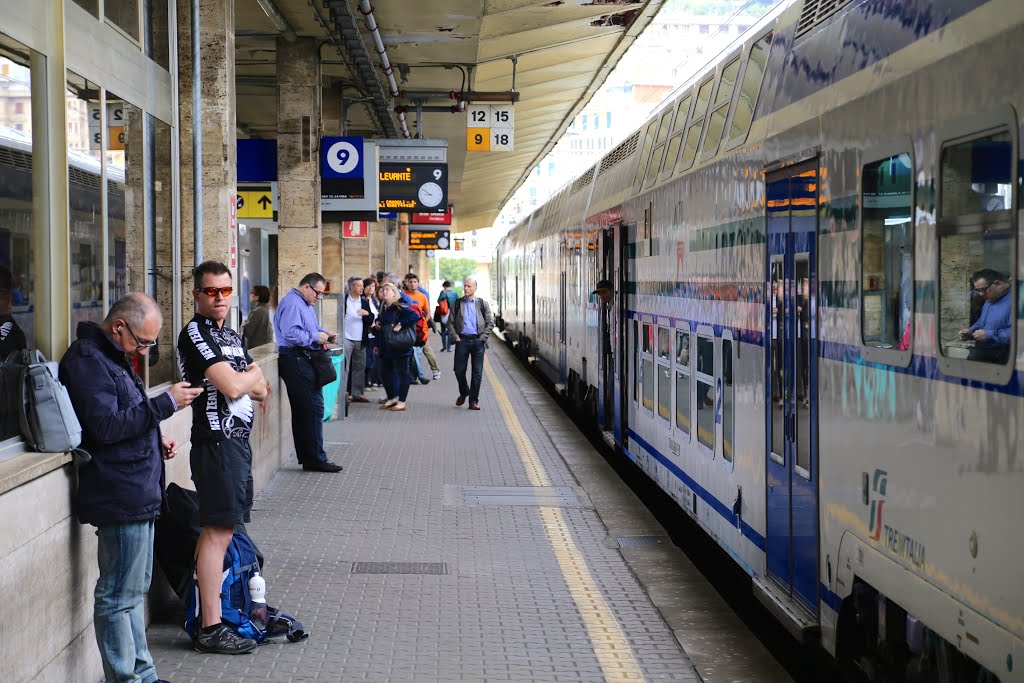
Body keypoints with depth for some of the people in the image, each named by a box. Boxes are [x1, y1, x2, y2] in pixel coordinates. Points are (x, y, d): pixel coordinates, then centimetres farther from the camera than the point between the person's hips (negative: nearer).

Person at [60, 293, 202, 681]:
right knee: (119, 596, -4)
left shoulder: (111, 357, 17)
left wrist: (156, 441, 11)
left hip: (137, 494, 11)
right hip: (120, 498, -11)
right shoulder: (87, 361, -14)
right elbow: (106, 426, -23)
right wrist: (166, 403, -20)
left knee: (134, 590, 17)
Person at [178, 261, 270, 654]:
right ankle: (210, 629, -7)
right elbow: (231, 387, -21)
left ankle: (210, 604, 21)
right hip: (216, 441, -9)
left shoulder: (232, 336, 18)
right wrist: (251, 374, 0)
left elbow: (261, 391, 15)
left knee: (221, 530, 13)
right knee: (217, 531, -9)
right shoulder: (195, 333, -11)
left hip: (237, 439, 9)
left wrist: (240, 379, -6)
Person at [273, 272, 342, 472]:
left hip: (301, 360, 11)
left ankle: (306, 457, 18)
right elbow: (290, 333, -25)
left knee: (301, 410, 13)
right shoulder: (292, 303, -14)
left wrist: (323, 333, 12)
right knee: (314, 407, -11)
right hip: (294, 359, -11)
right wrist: (315, 337, -16)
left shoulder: (305, 304, 21)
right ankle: (316, 458, -8)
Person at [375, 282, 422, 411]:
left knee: (402, 374, 0)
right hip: (386, 348, 9)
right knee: (385, 373, 13)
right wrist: (378, 345, 21)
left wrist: (401, 325, -24)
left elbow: (415, 316, -25)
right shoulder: (384, 309, 14)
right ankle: (392, 398, 28)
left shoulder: (399, 308, -12)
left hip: (399, 348, -9)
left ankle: (401, 402, 5)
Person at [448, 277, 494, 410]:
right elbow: (450, 322, 7)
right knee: (459, 370, 1)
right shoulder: (457, 303, 6)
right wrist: (455, 337, -3)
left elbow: (490, 322, 5)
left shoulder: (483, 304, 4)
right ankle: (463, 392, 28)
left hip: (478, 341, -1)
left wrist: (483, 337, -4)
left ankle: (474, 400, 7)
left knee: (477, 373, -1)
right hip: (462, 340, 1)